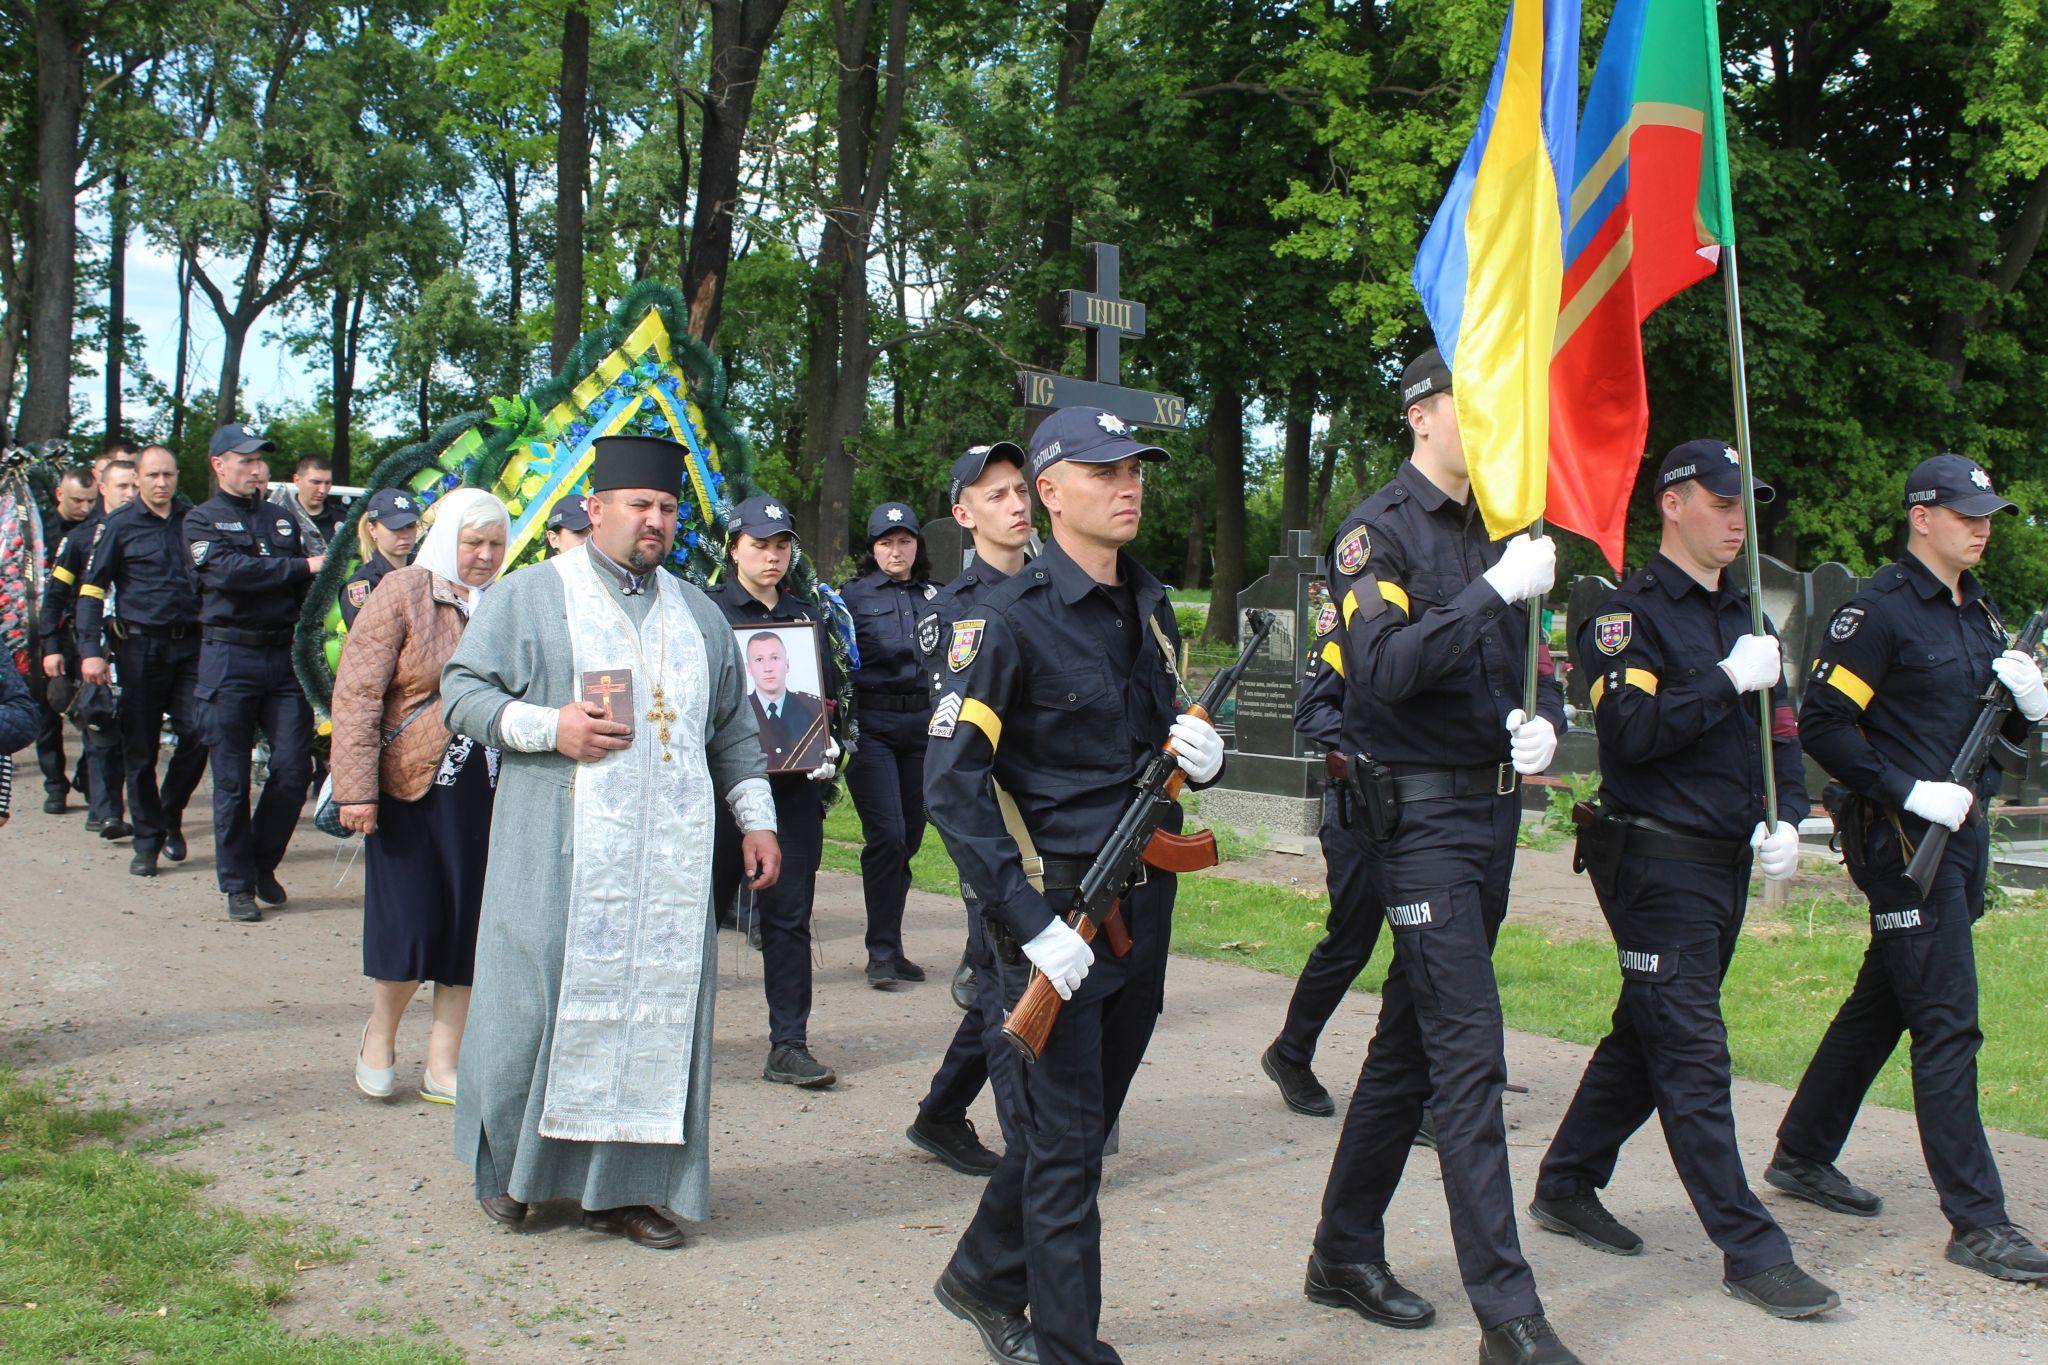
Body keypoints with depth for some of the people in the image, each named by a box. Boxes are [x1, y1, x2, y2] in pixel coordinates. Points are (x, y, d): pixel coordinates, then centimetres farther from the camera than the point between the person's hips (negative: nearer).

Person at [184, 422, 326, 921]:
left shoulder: (282, 519, 16)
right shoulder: (202, 521, 3)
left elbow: (308, 586, 15)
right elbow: (230, 571, -15)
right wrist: (302, 566, -14)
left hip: (285, 655, 4)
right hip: (229, 659, -3)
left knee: (294, 767, -2)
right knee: (232, 779, 2)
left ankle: (263, 862, 19)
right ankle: (238, 884, 12)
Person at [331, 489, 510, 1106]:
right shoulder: (404, 594, -4)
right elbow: (356, 694, -7)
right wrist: (356, 788, -14)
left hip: (486, 791, 4)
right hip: (412, 786, -4)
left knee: (470, 924, 5)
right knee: (410, 923, -1)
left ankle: (442, 1066, 17)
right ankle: (381, 1032, 27)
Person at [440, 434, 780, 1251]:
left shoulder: (698, 614, 17)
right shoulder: (530, 596, 4)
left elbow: (733, 729, 20)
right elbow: (461, 691, 0)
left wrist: (757, 818, 12)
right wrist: (549, 727, -14)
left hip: (671, 860, 4)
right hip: (559, 856, -3)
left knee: (659, 1007, 1)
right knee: (542, 999, -1)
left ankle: (624, 1183, 10)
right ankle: (510, 1167, 18)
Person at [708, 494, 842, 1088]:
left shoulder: (806, 614, 15)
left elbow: (827, 697, 19)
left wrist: (829, 745, 2)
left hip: (795, 788, 4)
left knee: (790, 917, 4)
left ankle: (790, 1046, 9)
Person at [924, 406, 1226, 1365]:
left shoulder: (1151, 607, 11)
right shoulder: (1010, 619, -13)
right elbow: (952, 785, -17)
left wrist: (1199, 753, -2)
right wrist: (1032, 925, -22)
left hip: (1143, 906, 8)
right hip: (1053, 910, -8)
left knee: (1082, 1129, 18)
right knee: (1061, 1148, 0)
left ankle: (984, 1282, 38)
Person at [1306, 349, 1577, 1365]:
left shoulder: (1493, 532, 15)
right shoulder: (1379, 531, -9)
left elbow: (1530, 664, 19)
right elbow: (1383, 670, -22)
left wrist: (1542, 720, -3)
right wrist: (1496, 591, -25)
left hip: (1493, 813, 8)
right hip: (1423, 816, -8)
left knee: (1410, 1043, 14)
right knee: (1470, 1053, -10)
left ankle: (1345, 1253, 27)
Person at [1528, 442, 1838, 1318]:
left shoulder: (1741, 615, 15)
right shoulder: (1629, 611, -9)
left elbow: (1779, 727, 17)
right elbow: (1631, 731, -21)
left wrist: (1784, 817, 1)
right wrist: (1728, 680, -21)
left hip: (1726, 864, 9)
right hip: (1656, 860, -8)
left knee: (1649, 1037, 15)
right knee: (1693, 1055, -5)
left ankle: (1566, 1187, 29)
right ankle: (1750, 1252, 0)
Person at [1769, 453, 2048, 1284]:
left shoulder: (1977, 614, 15)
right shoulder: (1881, 609, -11)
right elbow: (1822, 724, -16)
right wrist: (1911, 792, -19)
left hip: (1961, 834, 9)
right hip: (1903, 839, -9)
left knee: (1880, 1006, 16)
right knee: (1947, 1023, -8)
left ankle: (1802, 1156, 28)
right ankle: (1977, 1222, -2)